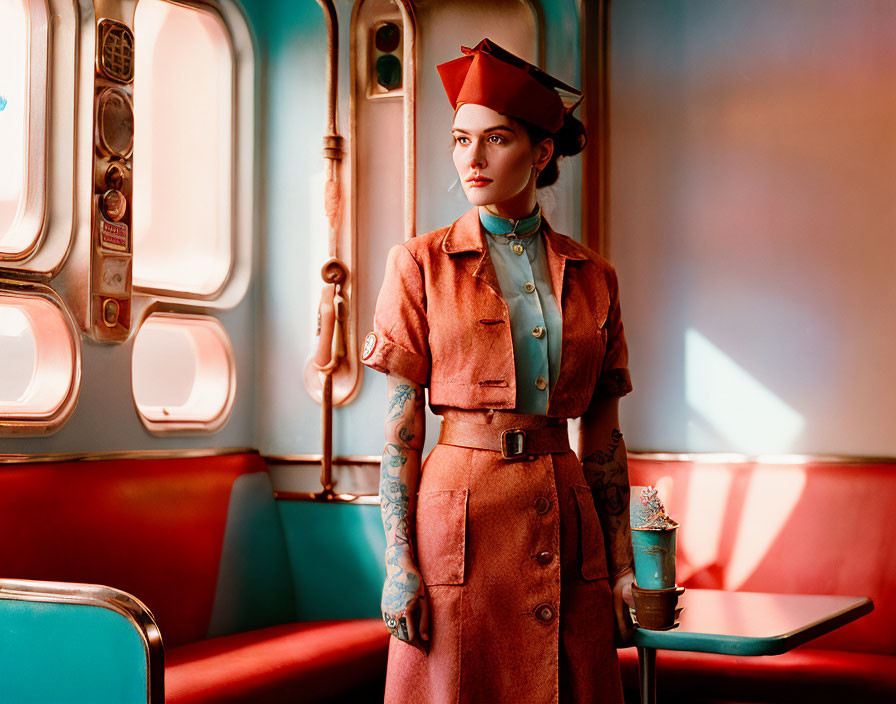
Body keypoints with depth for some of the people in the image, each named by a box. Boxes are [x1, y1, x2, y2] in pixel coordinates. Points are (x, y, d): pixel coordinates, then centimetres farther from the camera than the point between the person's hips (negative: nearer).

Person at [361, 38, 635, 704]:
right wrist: (398, 561, -8)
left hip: (565, 521, 3)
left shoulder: (592, 275, 8)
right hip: (464, 518, -3)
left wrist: (622, 564, 7)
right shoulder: (422, 264, 1)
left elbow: (603, 436, 10)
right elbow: (400, 424, -2)